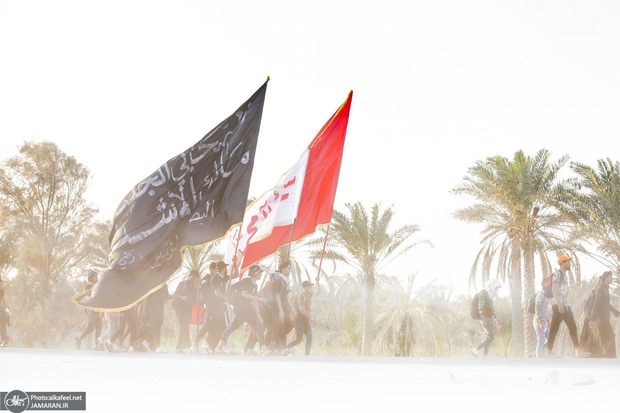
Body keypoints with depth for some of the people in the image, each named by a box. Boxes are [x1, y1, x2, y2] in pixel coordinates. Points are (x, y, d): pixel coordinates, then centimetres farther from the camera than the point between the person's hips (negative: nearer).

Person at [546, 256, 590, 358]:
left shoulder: (565, 275, 20)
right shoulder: (557, 274, -9)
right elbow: (554, 289, -19)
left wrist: (565, 305, 21)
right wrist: (559, 304, -25)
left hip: (565, 306, 9)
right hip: (559, 306, -9)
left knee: (573, 327, 4)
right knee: (554, 329, -5)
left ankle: (578, 351, 3)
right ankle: (549, 352, 0)